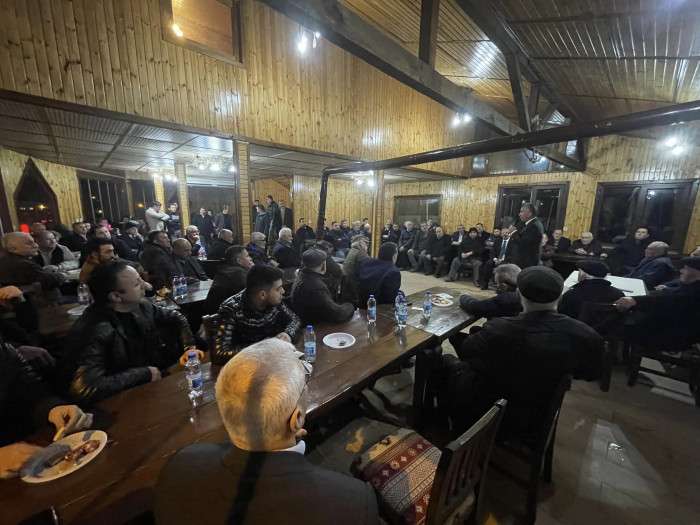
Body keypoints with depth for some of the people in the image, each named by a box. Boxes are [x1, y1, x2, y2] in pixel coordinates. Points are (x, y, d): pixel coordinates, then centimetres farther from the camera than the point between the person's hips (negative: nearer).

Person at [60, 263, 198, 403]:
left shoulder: (140, 305, -7)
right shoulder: (95, 330, -27)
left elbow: (175, 317, 8)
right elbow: (86, 387, -35)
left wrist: (189, 347, -5)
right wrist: (145, 373, -23)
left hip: (152, 385, 7)